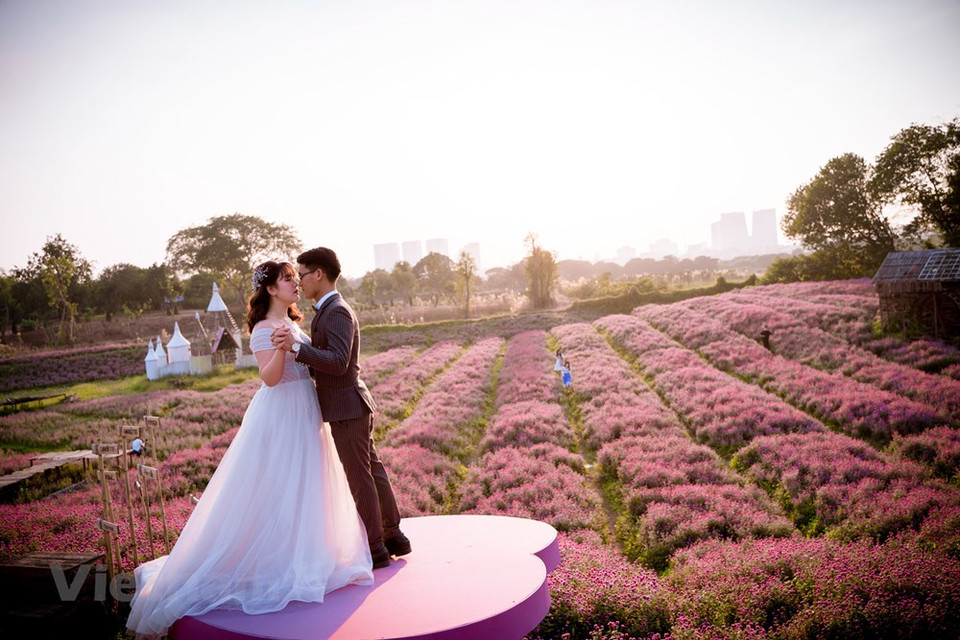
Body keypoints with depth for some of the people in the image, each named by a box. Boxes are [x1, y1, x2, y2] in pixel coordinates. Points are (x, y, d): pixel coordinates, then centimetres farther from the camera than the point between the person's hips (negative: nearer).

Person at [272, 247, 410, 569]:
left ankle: (375, 550, 10)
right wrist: (295, 348, 17)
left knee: (360, 478, -1)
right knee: (373, 471, 16)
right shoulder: (331, 310, 15)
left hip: (346, 408, -10)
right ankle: (393, 536, 28)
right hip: (352, 406, 10)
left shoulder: (336, 311, -17)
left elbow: (338, 362, -26)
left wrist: (296, 347, -30)